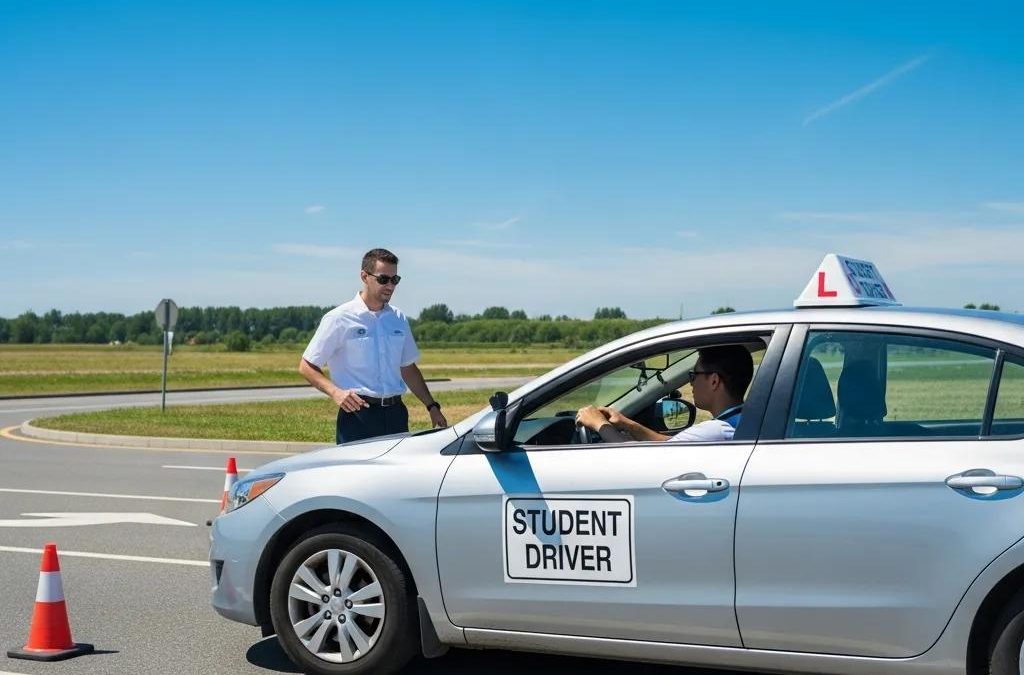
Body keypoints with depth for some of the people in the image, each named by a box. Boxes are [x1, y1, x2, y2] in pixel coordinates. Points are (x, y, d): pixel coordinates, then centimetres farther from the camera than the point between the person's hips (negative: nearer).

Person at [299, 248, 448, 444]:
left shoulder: (398, 319, 14)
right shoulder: (339, 319, -4)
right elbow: (306, 366, -2)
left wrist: (432, 406, 16)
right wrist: (335, 392, -18)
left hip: (395, 413, 5)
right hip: (357, 414, -5)